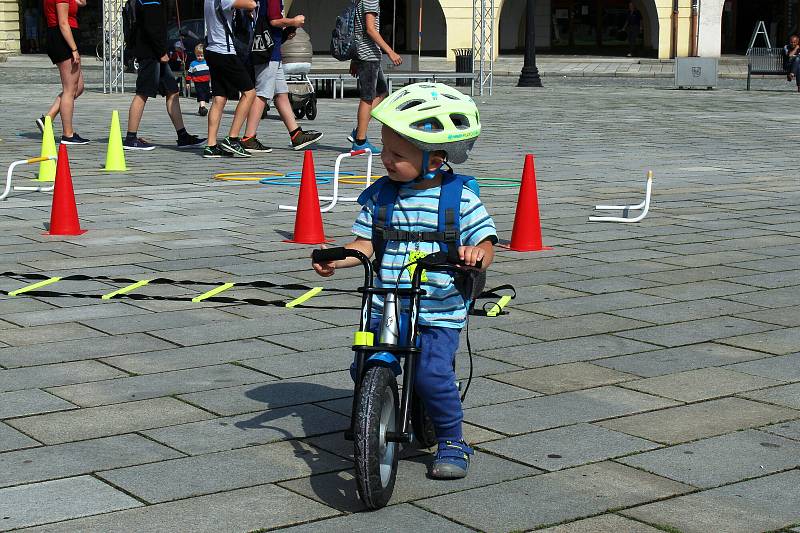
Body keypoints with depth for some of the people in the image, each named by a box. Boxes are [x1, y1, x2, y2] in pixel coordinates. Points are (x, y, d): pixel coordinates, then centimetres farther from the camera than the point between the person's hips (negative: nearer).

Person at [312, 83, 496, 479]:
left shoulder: (460, 198, -4)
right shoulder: (380, 194, 5)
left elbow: (484, 241, -2)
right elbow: (366, 243, 7)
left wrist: (476, 253, -26)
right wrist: (335, 260, -12)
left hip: (439, 312, -3)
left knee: (433, 373, -17)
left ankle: (452, 442, 6)